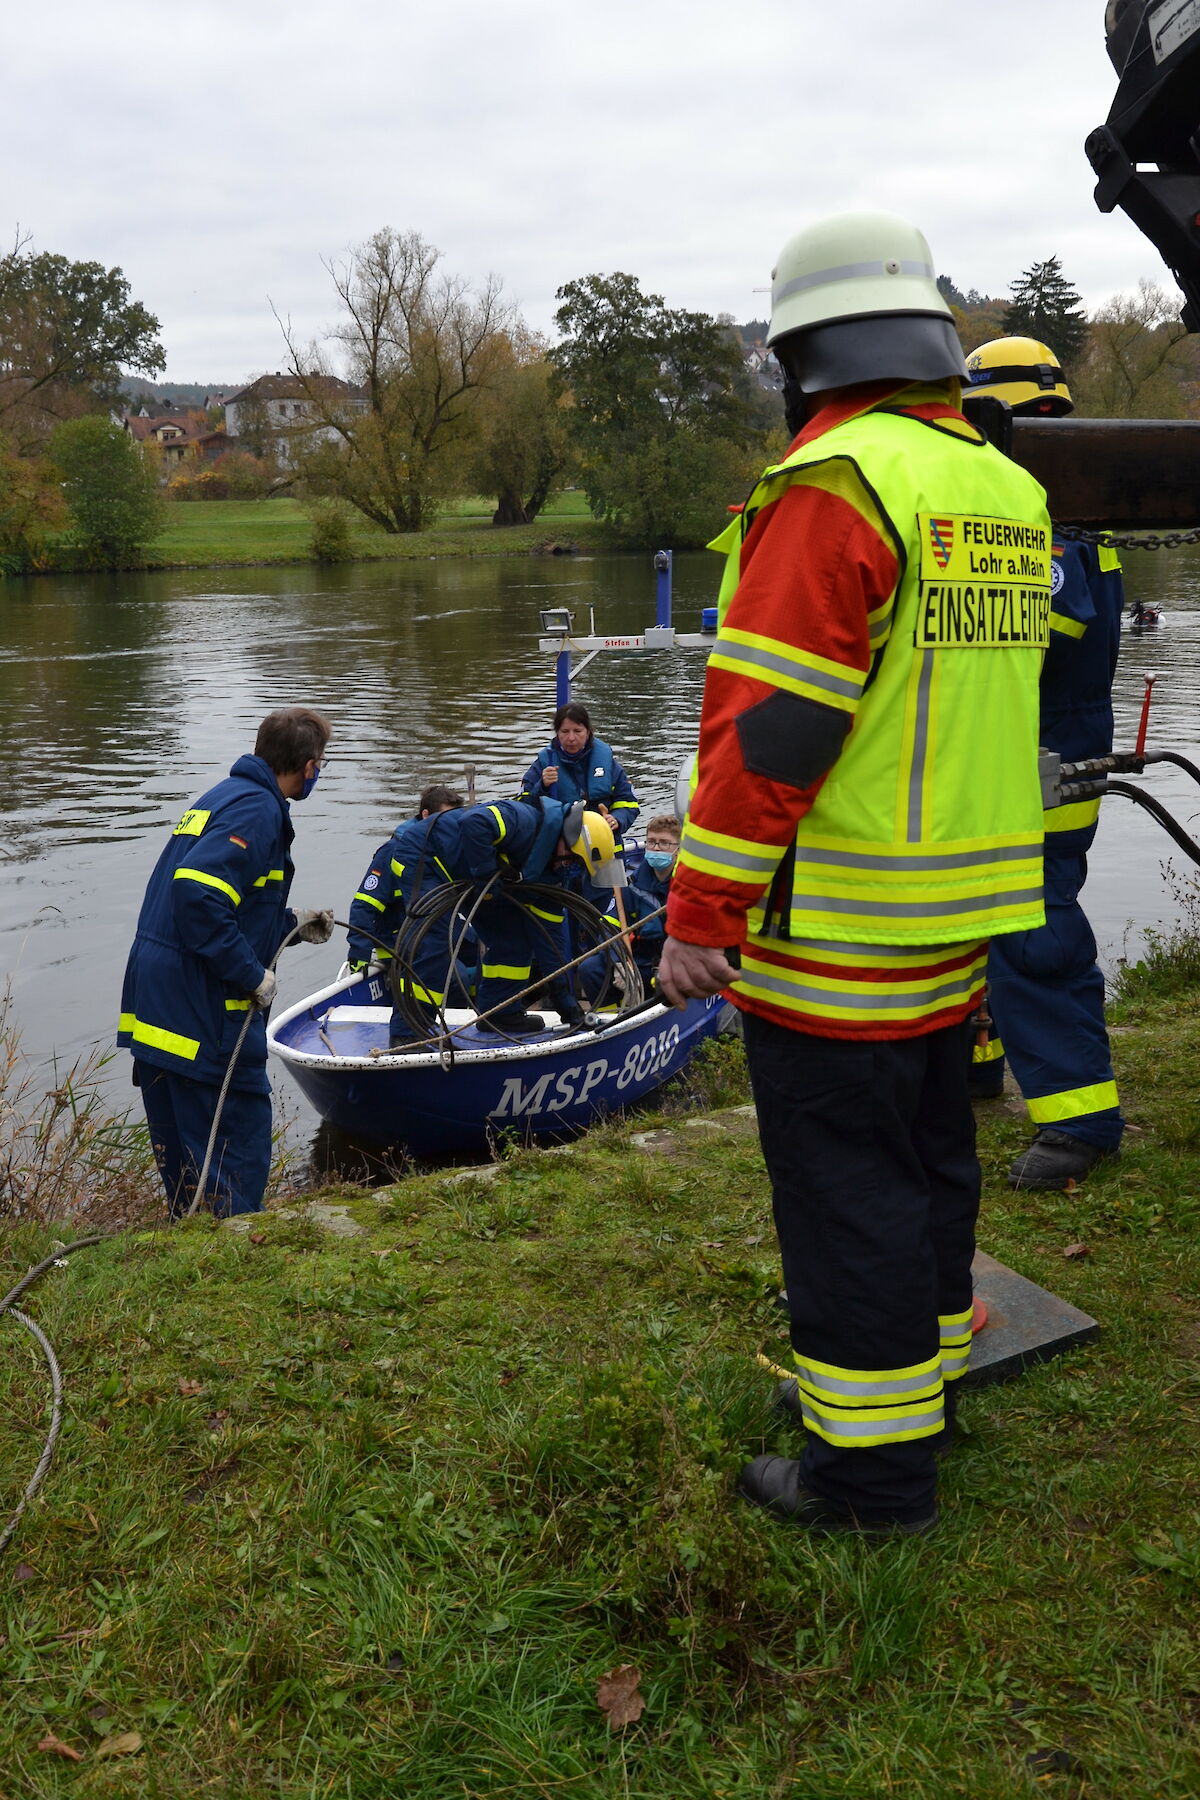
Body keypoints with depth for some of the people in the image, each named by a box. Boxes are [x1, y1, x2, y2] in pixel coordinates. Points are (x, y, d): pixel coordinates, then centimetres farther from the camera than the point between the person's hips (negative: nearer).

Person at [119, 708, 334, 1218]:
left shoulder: (225, 795, 17)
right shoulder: (257, 809, -14)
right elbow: (198, 890, -27)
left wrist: (291, 925, 26)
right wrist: (252, 974, -21)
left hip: (156, 993, 10)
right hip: (200, 1001, -10)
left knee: (178, 1130, 18)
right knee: (240, 1127, -2)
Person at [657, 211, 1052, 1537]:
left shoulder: (834, 487, -17)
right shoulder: (1007, 492, 11)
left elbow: (768, 728, -21)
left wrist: (699, 916, -16)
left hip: (837, 931, -9)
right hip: (963, 923, 9)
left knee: (845, 1185, 3)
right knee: (929, 1153, 20)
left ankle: (873, 1470, 15)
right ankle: (921, 1384, 37)